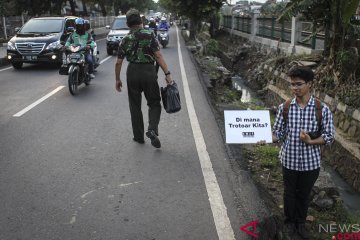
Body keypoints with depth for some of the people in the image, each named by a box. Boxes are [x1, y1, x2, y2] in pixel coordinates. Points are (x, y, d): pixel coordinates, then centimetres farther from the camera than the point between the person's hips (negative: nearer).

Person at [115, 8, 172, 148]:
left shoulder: (125, 40, 3)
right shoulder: (149, 35, -4)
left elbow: (118, 63, 4)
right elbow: (158, 56, -12)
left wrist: (117, 80, 15)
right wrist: (167, 73, -10)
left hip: (132, 73, 2)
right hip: (149, 72, -2)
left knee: (135, 106, 14)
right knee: (154, 103, 11)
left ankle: (138, 136, 19)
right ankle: (152, 129, -11)